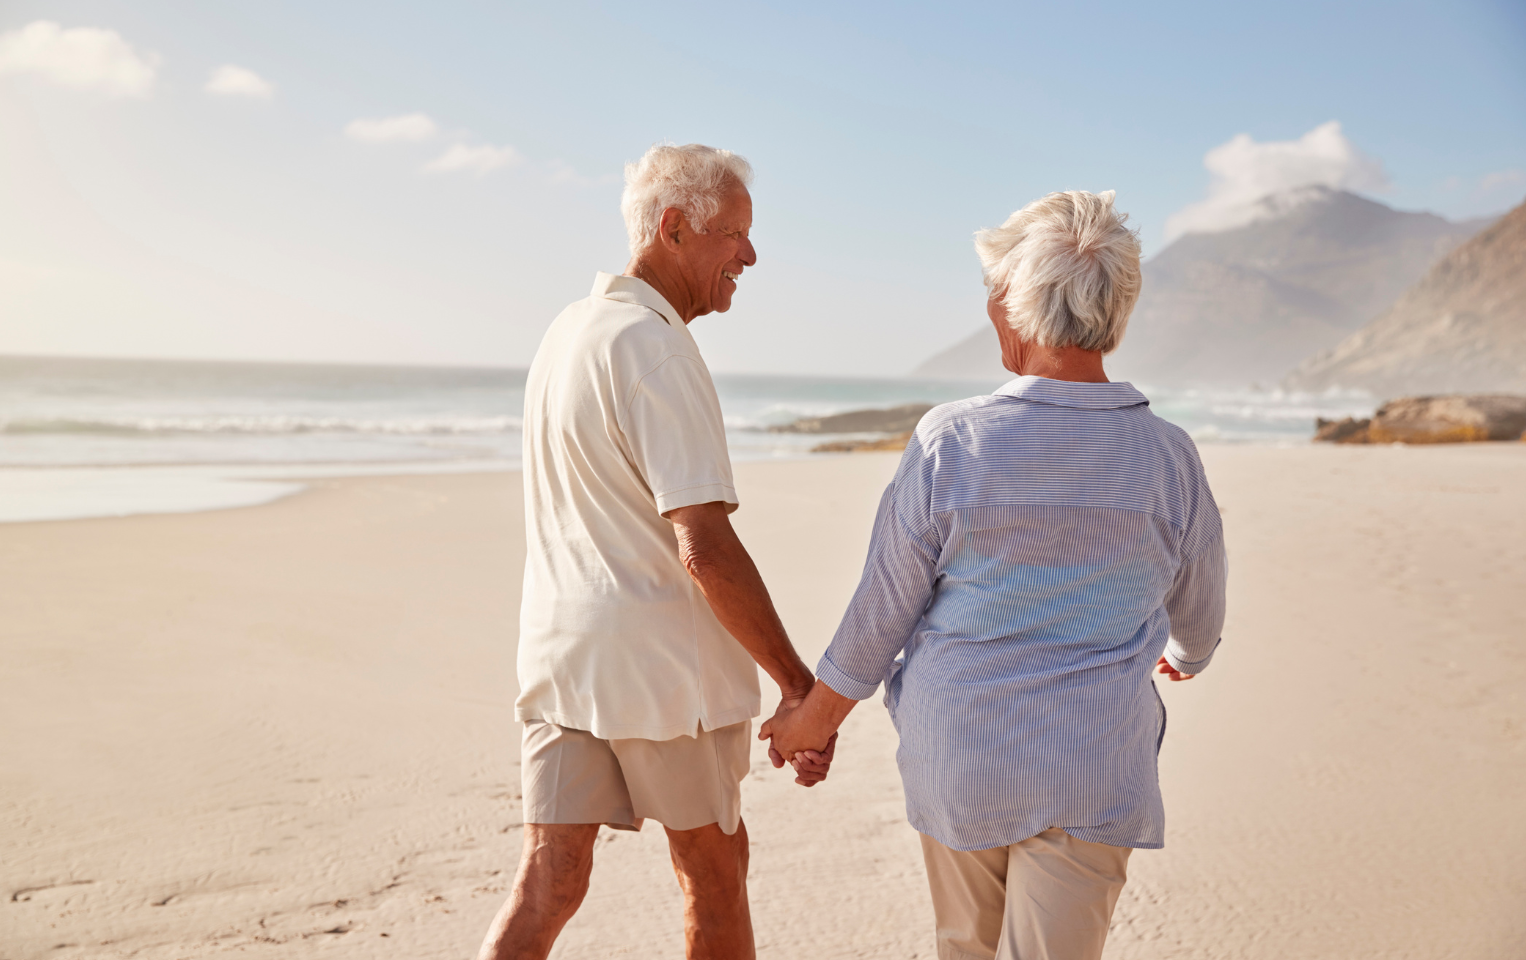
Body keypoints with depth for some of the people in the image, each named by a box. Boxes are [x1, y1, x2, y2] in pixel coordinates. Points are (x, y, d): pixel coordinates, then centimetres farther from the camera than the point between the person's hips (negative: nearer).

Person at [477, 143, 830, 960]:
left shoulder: (567, 331, 11)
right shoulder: (655, 347, -18)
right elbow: (704, 548, -24)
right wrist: (798, 684, -18)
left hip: (558, 650, 7)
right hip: (663, 667, -7)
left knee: (547, 884, 6)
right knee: (714, 872, 14)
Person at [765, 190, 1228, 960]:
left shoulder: (949, 443, -14)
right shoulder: (1167, 458, -7)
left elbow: (884, 607, -6)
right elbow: (1198, 612, 9)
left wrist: (817, 715, 11)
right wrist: (1185, 655, 34)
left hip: (959, 758, 0)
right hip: (1093, 770, 0)